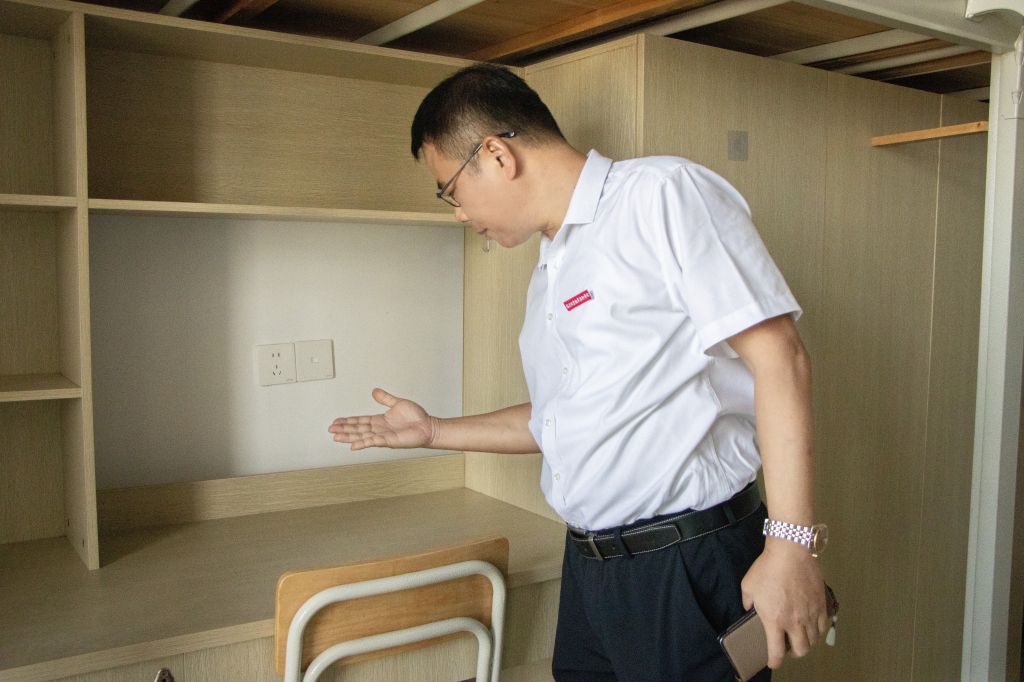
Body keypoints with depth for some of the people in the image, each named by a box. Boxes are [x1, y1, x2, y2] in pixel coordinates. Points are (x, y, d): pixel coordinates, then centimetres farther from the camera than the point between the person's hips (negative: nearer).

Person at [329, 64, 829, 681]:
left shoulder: (662, 194, -11)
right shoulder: (550, 275, 16)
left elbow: (778, 358, -17)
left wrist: (789, 543, -21)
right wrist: (433, 431, 27)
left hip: (689, 566, -7)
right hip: (589, 567, 8)